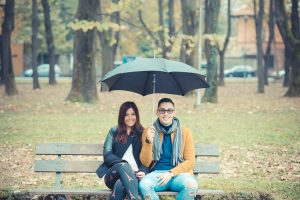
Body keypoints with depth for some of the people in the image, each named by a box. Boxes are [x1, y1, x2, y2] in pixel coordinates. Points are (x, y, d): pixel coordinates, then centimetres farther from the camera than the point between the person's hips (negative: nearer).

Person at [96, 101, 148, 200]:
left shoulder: (142, 134, 18)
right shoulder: (114, 132, 17)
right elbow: (107, 155, 5)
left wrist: (143, 171, -15)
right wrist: (126, 165, -13)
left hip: (134, 174, 0)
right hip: (113, 175, 0)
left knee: (120, 184, -38)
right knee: (123, 166, -39)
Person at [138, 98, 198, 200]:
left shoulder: (184, 132, 8)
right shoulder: (149, 132, 9)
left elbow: (190, 161, 5)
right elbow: (145, 163, 5)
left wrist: (171, 173, -10)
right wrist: (148, 142, -12)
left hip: (178, 173, 0)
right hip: (156, 173, 0)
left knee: (191, 185, -34)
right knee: (144, 185, -34)